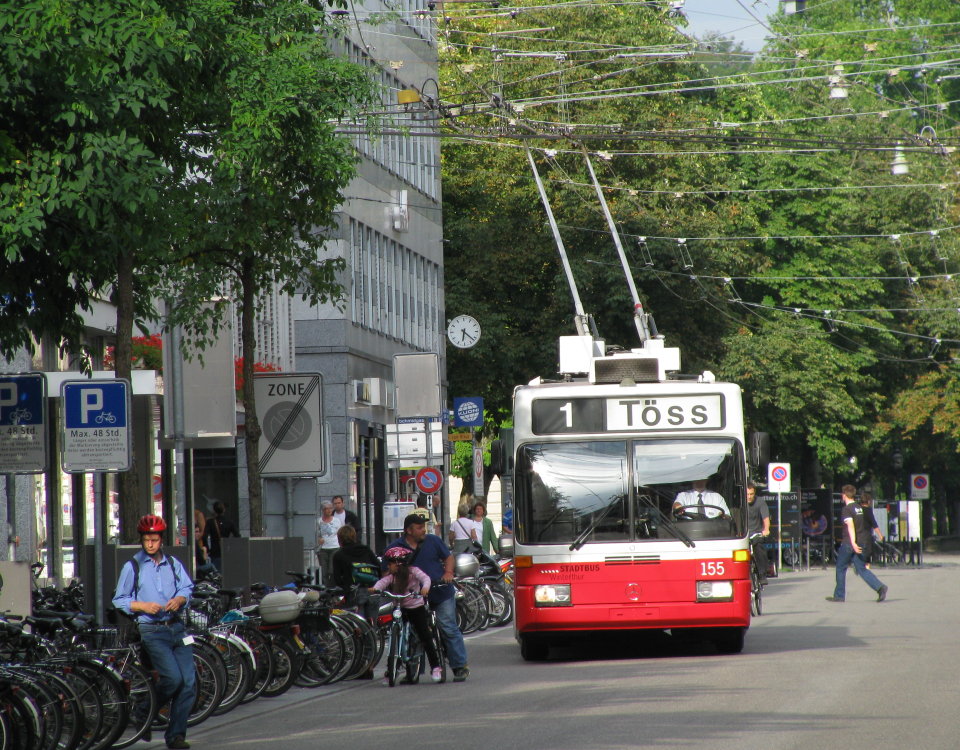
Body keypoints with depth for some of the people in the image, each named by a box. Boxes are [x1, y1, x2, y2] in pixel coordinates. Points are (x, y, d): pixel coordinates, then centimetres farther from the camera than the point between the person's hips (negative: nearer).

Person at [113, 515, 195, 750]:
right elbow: (119, 600, 1)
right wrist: (143, 606, -14)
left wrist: (179, 599, -14)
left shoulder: (173, 564, 13)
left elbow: (187, 587, 7)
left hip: (176, 628, 4)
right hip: (152, 631, -4)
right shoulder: (132, 567, 2)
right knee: (172, 677, -19)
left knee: (189, 682, -4)